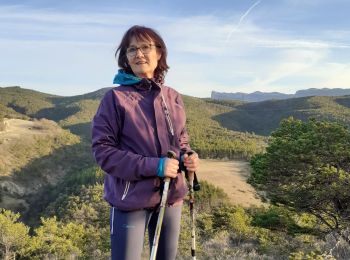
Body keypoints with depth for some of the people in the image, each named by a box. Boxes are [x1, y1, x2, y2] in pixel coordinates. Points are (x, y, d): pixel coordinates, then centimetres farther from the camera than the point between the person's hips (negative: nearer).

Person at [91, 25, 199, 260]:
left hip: (171, 197, 5)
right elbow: (103, 150, -13)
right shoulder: (116, 98, -9)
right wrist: (154, 166, -21)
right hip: (131, 200, -5)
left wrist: (187, 156, -8)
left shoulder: (173, 97, 4)